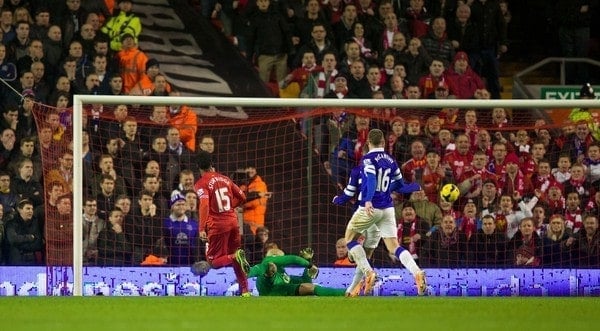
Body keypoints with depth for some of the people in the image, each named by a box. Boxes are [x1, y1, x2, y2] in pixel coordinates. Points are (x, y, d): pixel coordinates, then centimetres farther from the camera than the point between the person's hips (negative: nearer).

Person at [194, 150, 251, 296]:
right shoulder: (225, 179, 10)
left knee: (213, 261, 3)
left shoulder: (201, 184, -7)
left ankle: (235, 257, -25)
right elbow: (241, 196, 15)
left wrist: (202, 228, -24)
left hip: (217, 224, -6)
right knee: (236, 259, 18)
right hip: (233, 221, 6)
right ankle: (245, 291, 11)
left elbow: (204, 205, -21)